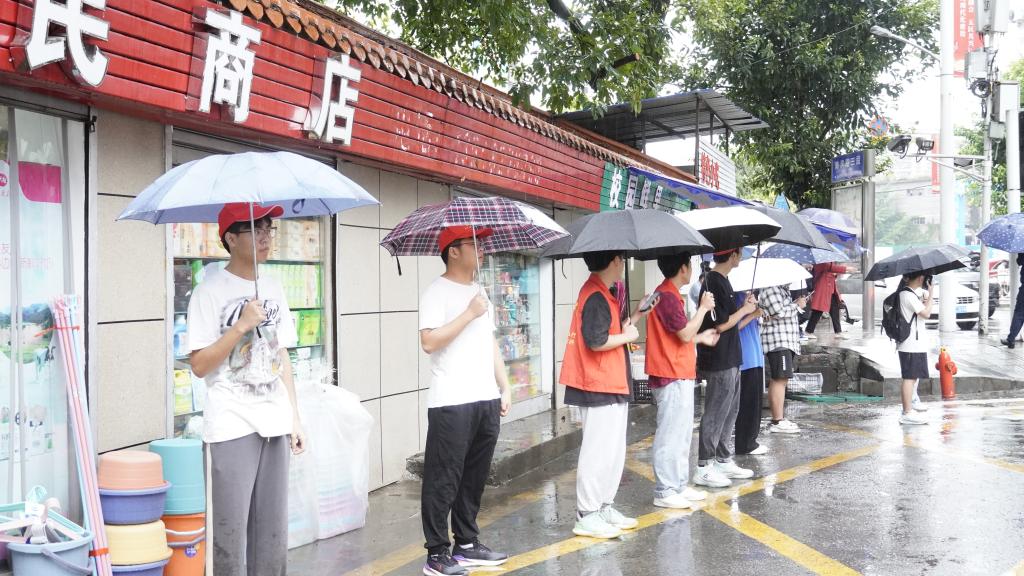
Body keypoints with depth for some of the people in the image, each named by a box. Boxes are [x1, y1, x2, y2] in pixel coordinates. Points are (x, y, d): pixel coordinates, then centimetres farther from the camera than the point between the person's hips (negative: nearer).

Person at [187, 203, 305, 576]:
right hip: (232, 427, -6)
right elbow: (199, 366, -11)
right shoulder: (211, 290, -7)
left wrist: (294, 418, 12)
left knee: (273, 531, 11)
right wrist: (241, 326, -19)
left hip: (274, 424, 6)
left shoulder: (273, 289, 11)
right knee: (231, 531, -1)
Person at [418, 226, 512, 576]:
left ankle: (467, 544, 23)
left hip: (486, 401, 8)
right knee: (444, 481, -3)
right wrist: (469, 314, -16)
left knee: (474, 479, 13)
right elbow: (429, 342, -19)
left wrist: (505, 388, 15)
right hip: (451, 404, -8)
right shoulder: (437, 291, -7)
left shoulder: (479, 291, 18)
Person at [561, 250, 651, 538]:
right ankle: (586, 516, 3)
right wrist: (628, 335, -11)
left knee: (614, 451, 16)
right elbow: (597, 341, -26)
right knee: (599, 451, -4)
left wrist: (636, 315, 13)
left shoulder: (603, 294, 15)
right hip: (601, 388, -10)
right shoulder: (595, 297, -18)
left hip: (613, 386, 10)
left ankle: (605, 507, 24)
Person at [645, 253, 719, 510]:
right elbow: (685, 334, -18)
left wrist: (701, 337, 22)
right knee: (670, 435, -5)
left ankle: (679, 486, 23)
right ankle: (664, 492, 1)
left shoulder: (668, 294, 16)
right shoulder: (667, 296, -18)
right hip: (672, 377, -11)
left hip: (679, 376, 11)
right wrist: (703, 308, -8)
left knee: (682, 434, 15)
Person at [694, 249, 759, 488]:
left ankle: (723, 460, 26)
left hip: (729, 359, 10)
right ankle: (704, 468, 4)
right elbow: (720, 325, -20)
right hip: (719, 362, -10)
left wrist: (746, 310, 9)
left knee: (730, 412, 17)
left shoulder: (720, 281, 12)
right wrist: (744, 310, -8)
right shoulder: (715, 283, -19)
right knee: (715, 414, -3)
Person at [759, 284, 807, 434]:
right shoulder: (771, 289, -11)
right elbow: (778, 312, -19)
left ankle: (777, 418, 15)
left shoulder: (781, 289, 22)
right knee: (780, 380, -13)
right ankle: (778, 422, -14)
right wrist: (797, 305, -7)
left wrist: (797, 303, 10)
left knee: (776, 381, 11)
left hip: (785, 342, 11)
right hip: (778, 342, -11)